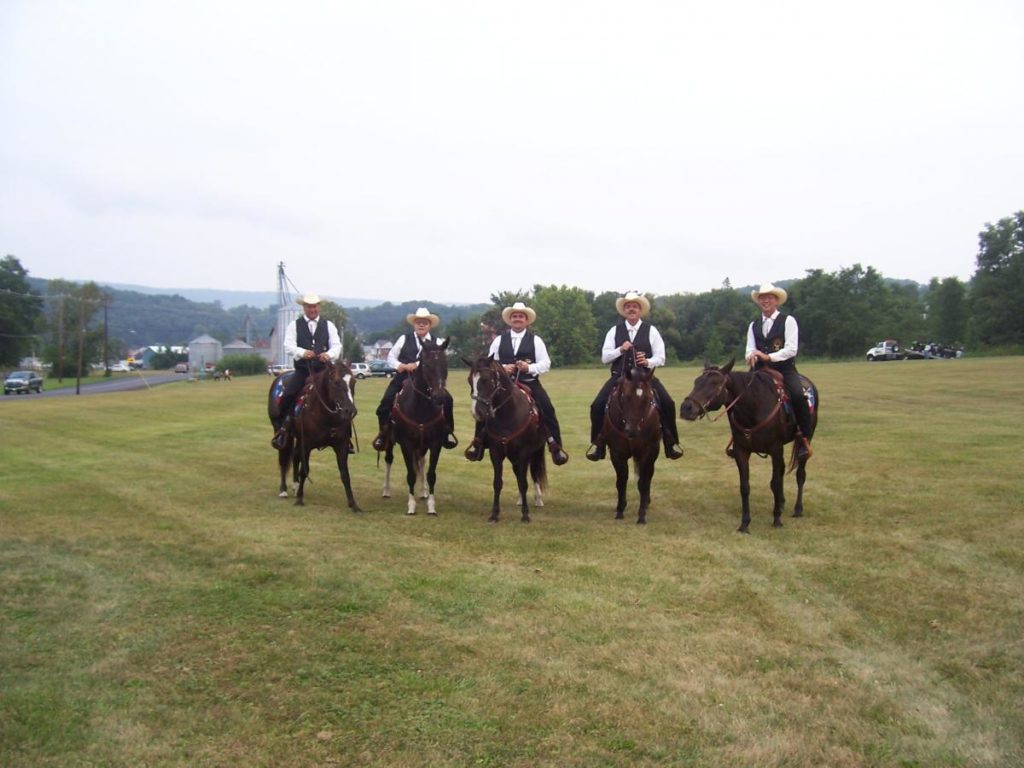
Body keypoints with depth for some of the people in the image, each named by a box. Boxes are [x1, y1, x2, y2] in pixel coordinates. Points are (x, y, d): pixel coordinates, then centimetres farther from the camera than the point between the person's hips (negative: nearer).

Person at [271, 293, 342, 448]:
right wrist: (302, 353, -27)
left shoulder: (329, 325, 12)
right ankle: (283, 429, -2)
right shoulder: (294, 326, 8)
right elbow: (289, 346, -5)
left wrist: (329, 354, -23)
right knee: (287, 395, -23)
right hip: (302, 371, -1)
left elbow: (336, 345, 2)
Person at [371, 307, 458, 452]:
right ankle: (383, 433, 7)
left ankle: (447, 432, 3)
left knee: (446, 399, -17)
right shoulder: (405, 338, 9)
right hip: (403, 378, 0)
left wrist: (417, 365, -23)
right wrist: (400, 366, -13)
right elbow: (391, 357, 8)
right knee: (386, 401, -16)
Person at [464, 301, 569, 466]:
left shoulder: (535, 340, 6)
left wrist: (530, 368, -18)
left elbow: (545, 364, 0)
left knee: (547, 408, -21)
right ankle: (478, 441, 3)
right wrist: (502, 368, -11)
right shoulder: (499, 339, 10)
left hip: (529, 383, -1)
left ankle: (555, 445, -10)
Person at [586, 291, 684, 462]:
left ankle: (671, 441, -2)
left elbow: (660, 358, 3)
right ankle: (597, 442, 0)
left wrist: (648, 362, -18)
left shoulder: (651, 331, 5)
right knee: (597, 405, -19)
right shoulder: (615, 331, 7)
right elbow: (604, 357, 3)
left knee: (668, 404, -22)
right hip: (619, 377, 1)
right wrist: (620, 349, -14)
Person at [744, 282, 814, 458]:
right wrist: (751, 357, -15)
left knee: (798, 395, -30)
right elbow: (750, 350, 9)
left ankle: (805, 438, -14)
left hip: (784, 369, -4)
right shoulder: (754, 325, 15)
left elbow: (792, 349, -9)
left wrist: (769, 357, -20)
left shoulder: (788, 321, 2)